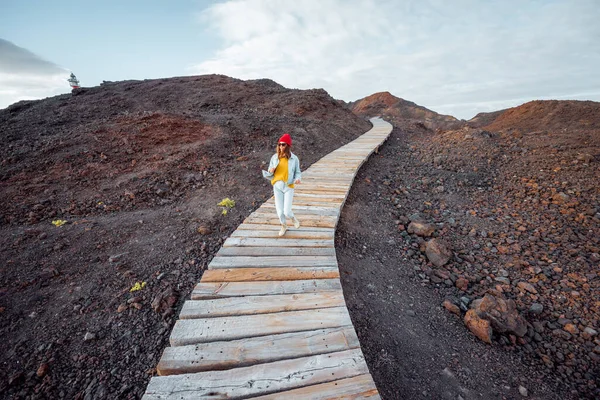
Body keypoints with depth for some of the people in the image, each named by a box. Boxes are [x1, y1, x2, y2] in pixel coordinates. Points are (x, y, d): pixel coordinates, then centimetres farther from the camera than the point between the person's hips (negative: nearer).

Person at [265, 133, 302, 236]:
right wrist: (270, 171, -16)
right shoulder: (274, 157, -1)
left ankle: (294, 219, 30)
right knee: (279, 210, 7)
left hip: (288, 187, -2)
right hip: (277, 186, 2)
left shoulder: (294, 158, -6)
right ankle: (284, 226, 36)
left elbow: (297, 172, 3)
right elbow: (270, 173, 7)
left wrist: (298, 179, -18)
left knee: (287, 211, -7)